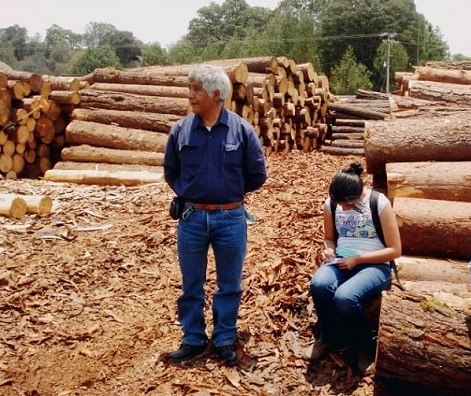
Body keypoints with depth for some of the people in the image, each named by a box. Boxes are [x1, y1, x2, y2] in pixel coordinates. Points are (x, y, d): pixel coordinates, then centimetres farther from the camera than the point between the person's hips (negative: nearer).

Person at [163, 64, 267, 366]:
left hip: (231, 219, -1)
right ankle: (193, 340, 29)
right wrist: (189, 194, 8)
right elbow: (171, 173, 13)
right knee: (191, 286, 12)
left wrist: (230, 192, 8)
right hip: (192, 218, 2)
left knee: (229, 285, 12)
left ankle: (225, 340, 29)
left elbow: (257, 175, 2)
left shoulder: (242, 129, -7)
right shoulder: (180, 130, -2)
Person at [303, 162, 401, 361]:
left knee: (344, 297, -34)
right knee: (319, 284, -32)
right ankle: (327, 338, -4)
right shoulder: (331, 204, 2)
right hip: (341, 261, 4)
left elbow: (395, 250, -9)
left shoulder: (380, 203, -11)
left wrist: (358, 258, -17)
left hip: (374, 265, -4)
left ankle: (364, 342, 1)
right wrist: (329, 250, -7)